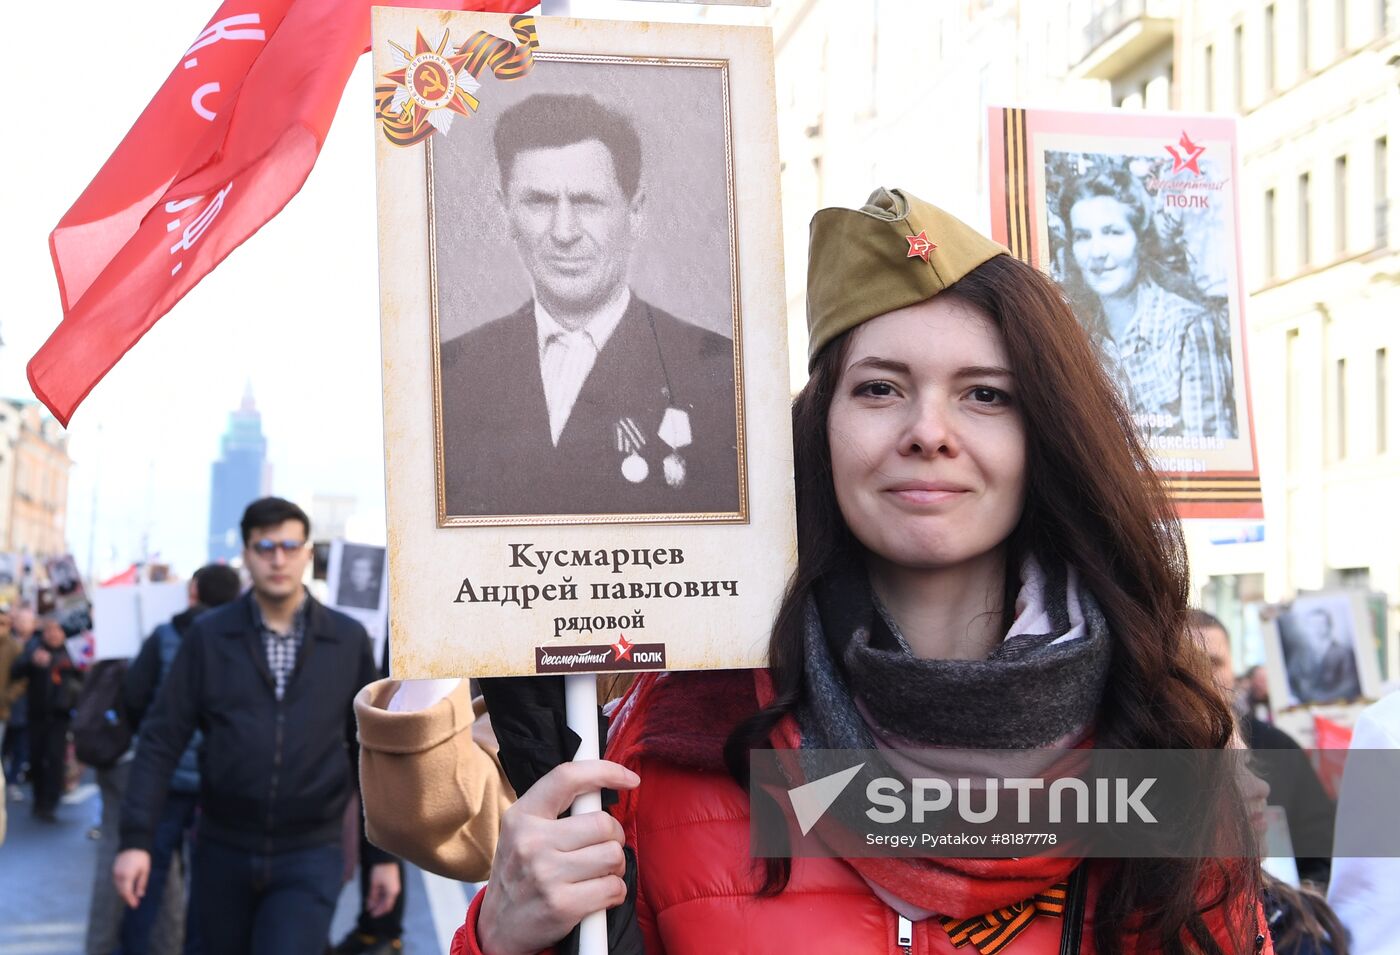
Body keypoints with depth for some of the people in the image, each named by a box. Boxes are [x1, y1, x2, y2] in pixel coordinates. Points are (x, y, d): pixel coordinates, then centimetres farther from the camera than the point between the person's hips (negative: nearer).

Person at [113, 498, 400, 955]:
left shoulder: (349, 640, -1)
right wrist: (136, 838, -10)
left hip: (310, 857, -1)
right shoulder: (207, 635, -2)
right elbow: (161, 740, -3)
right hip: (222, 849, 1)